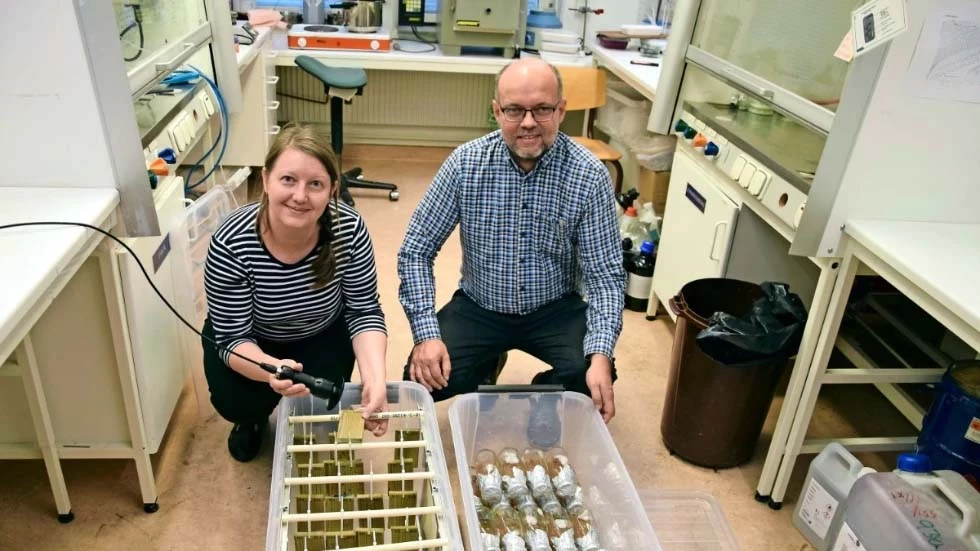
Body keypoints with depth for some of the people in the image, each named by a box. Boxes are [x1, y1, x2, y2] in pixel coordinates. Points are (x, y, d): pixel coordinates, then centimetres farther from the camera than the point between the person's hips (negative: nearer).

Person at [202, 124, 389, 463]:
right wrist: (271, 370, -49)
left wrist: (374, 378, -36)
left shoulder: (349, 230, -30)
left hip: (324, 335, 1)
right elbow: (233, 337, -27)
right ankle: (253, 418, 17)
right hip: (252, 341, -1)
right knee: (237, 404, -22)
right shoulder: (231, 244, -34)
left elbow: (365, 311, -20)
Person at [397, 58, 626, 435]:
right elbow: (416, 251, -9)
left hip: (555, 310, 0)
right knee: (421, 380, -18)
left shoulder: (589, 175, -16)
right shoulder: (465, 164, -13)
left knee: (592, 378, -25)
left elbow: (606, 274, -14)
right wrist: (426, 333, -20)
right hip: (478, 306, 1)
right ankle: (484, 373, 18)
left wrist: (601, 354, -30)